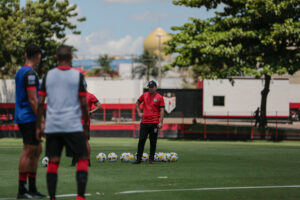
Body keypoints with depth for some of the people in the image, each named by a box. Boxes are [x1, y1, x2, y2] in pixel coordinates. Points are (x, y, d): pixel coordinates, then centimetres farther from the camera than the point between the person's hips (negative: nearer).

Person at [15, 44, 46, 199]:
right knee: (28, 152, -7)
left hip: (21, 118, 10)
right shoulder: (30, 73, -14)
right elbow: (32, 100, -19)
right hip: (29, 118, -10)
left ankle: (32, 188, 15)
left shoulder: (20, 72, 16)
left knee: (37, 150, 13)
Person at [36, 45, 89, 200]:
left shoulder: (48, 76, 7)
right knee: (83, 159, 4)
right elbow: (84, 104, -3)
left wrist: (38, 126, 11)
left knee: (53, 162, 7)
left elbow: (40, 103, 5)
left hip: (52, 126, 3)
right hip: (73, 125, -3)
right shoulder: (78, 76, -1)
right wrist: (86, 126, 6)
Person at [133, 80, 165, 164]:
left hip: (154, 123, -3)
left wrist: (161, 122, -12)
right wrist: (139, 113, 10)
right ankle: (138, 158, 5)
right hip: (144, 122, 3)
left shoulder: (159, 97, -1)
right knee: (141, 140, 0)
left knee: (153, 141, 2)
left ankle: (151, 159, 10)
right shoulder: (144, 95, 9)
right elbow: (137, 103, 24)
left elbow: (162, 110, -4)